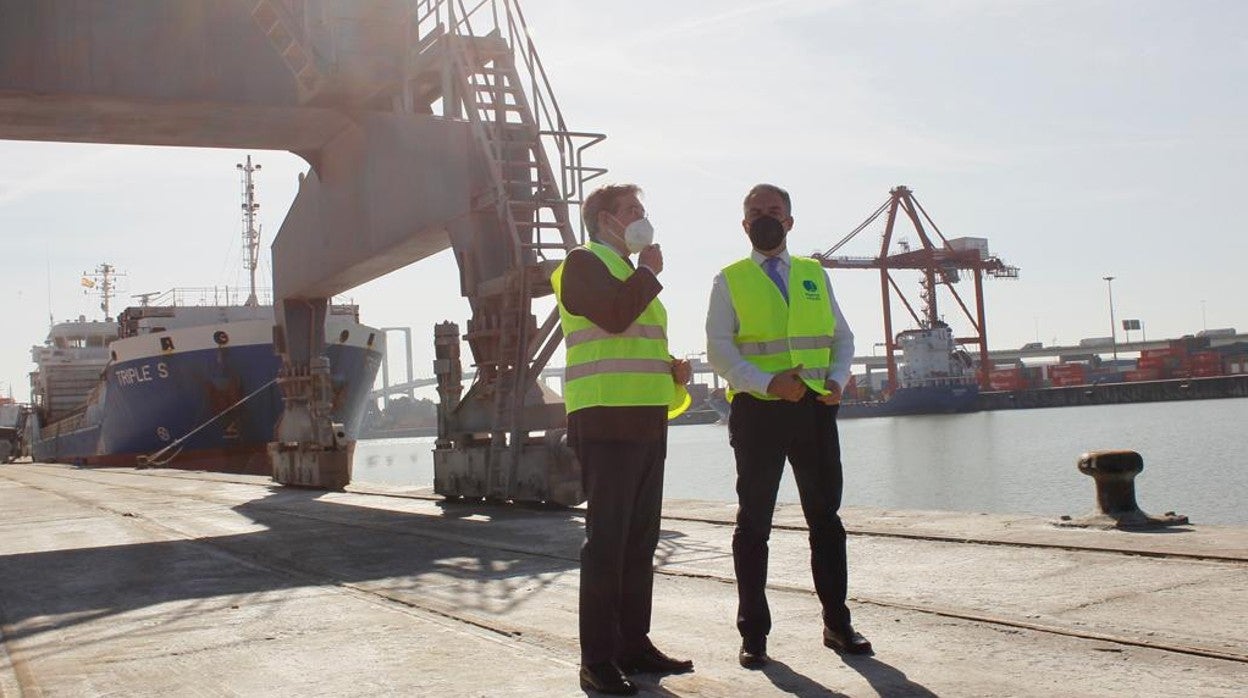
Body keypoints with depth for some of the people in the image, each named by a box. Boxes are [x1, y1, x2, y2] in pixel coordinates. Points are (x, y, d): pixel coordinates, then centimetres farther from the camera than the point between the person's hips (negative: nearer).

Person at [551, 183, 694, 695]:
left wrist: (675, 370, 12)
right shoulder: (584, 261, -1)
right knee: (607, 539, -9)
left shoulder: (631, 274, 26)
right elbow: (614, 317, -20)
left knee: (640, 539, 9)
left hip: (646, 421, 9)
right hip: (606, 421, -9)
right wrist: (649, 271, -4)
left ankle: (634, 644, 17)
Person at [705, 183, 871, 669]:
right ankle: (753, 633, 11)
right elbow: (719, 349, -5)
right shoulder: (730, 280, 4)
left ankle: (837, 623, 20)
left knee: (826, 516, 9)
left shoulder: (815, 275, 14)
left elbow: (842, 337, 16)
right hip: (757, 409, -3)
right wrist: (768, 382, -19)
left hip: (815, 408, 3)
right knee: (754, 522, 3)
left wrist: (837, 380, -4)